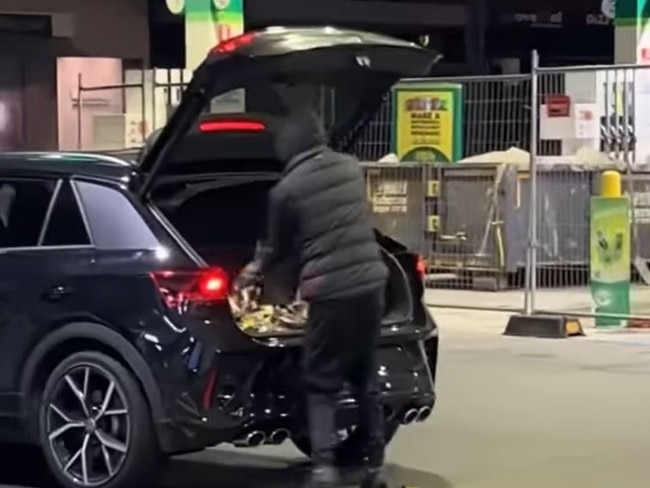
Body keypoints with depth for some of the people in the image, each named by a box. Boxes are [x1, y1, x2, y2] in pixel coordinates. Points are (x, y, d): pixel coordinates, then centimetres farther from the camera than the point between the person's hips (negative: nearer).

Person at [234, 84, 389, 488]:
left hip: (330, 292, -5)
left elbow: (281, 248, 8)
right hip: (370, 284, 5)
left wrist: (257, 272, 32)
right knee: (366, 380, 16)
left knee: (322, 385, 5)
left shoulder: (287, 189, -7)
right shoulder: (351, 168, 9)